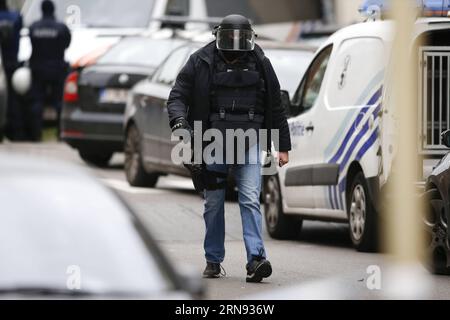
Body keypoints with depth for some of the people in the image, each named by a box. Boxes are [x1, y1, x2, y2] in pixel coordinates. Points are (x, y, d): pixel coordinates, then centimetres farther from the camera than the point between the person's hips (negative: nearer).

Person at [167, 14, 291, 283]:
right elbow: (177, 96, 1)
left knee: (251, 200, -11)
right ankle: (214, 261, 17)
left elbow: (276, 108, 13)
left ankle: (256, 260, -18)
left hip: (249, 142, 0)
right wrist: (179, 121, -20)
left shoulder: (260, 64, 7)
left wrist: (283, 146, 13)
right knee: (214, 203, 6)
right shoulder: (201, 62, 1)